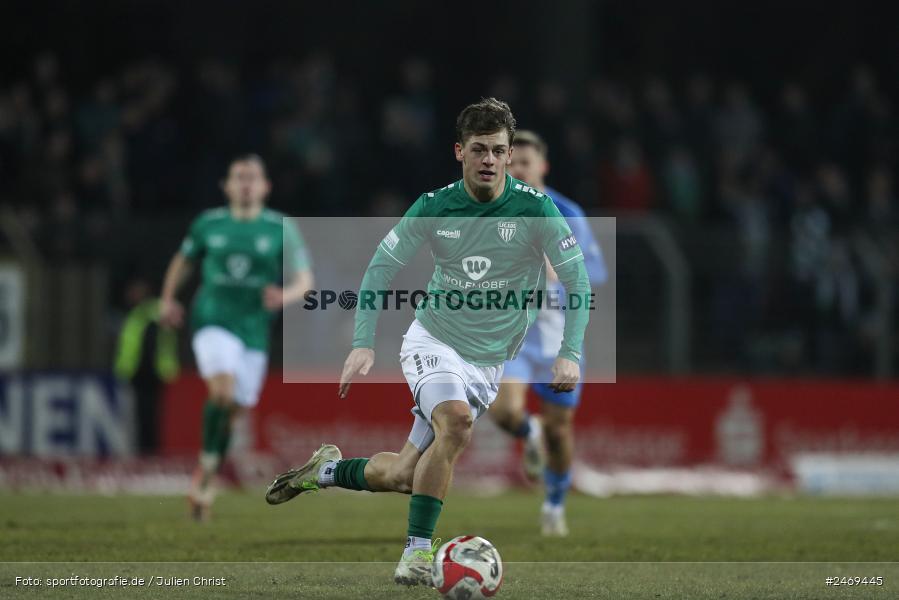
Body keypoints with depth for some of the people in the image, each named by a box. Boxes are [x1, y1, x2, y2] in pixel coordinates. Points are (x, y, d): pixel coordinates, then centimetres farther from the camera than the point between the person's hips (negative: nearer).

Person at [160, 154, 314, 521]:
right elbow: (183, 260, 22)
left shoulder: (281, 229, 0)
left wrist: (287, 295, -25)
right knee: (223, 390, -27)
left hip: (254, 329, 1)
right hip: (213, 322, -1)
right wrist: (167, 298, 11)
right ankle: (207, 465, -10)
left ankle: (205, 483, 25)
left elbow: (305, 278, -4)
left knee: (234, 410, 6)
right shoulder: (208, 224, 4)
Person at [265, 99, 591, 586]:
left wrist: (570, 353, -19)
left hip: (488, 360, 2)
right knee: (457, 418, -33)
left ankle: (326, 471, 32)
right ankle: (417, 550, -23)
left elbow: (576, 279, -8)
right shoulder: (432, 208, -10)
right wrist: (363, 343, -10)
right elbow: (381, 266, -1)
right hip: (433, 341, -2)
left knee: (402, 477, 0)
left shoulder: (535, 209, -12)